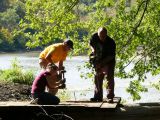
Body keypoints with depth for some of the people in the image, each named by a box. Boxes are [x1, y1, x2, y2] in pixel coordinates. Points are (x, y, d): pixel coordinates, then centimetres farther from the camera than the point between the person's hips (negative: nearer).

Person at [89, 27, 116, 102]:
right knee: (97, 79, 9)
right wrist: (93, 50, -12)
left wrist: (102, 62, -30)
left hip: (108, 62, -5)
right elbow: (91, 44, 9)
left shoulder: (111, 42, -26)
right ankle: (98, 96, 18)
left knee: (109, 78, -12)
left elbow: (112, 56, -23)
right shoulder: (94, 37, -14)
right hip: (98, 62, 5)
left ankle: (110, 97, -12)